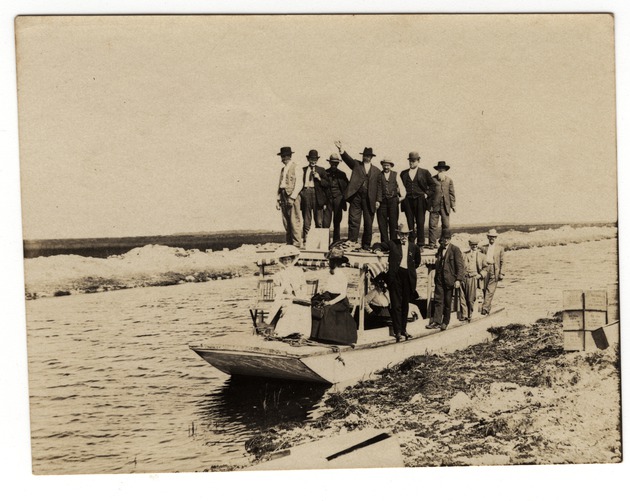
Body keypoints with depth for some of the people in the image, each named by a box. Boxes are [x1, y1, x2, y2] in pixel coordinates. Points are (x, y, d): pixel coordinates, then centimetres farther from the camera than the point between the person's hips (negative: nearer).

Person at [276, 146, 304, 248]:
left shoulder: (295, 167, -3)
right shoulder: (283, 169, 19)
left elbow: (299, 184, -10)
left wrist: (292, 197, -16)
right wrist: (278, 199, 14)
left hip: (292, 195, -7)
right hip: (283, 196, 7)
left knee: (294, 221, -9)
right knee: (286, 222, 5)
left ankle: (297, 244, -7)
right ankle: (289, 243, 9)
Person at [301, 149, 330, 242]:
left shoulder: (321, 170, 11)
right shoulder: (303, 170, 14)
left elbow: (327, 184, 6)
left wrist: (319, 178, -8)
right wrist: (300, 194, 4)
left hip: (317, 195, -1)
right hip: (305, 194, 1)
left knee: (319, 221, -2)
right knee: (306, 220, 3)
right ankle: (305, 239, 5)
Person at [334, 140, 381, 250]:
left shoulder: (376, 170, 12)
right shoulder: (356, 165, 10)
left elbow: (378, 186, 10)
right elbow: (348, 159, -9)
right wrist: (342, 151, -28)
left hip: (369, 199, 1)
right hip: (356, 197, -1)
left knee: (368, 223, 4)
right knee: (354, 221, -6)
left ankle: (366, 245, 13)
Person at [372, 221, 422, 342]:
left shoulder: (414, 247, 11)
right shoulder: (392, 244, 6)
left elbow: (417, 262, 23)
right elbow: (378, 245, 12)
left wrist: (410, 269, 12)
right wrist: (378, 249, -8)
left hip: (408, 277, 2)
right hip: (395, 276, -2)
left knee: (405, 304, 9)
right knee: (396, 304, -4)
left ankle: (403, 329, 20)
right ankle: (397, 331, -3)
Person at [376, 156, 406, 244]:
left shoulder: (395, 175, 11)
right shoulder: (379, 176, 8)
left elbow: (401, 186, 9)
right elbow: (378, 189, 4)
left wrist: (402, 196, -3)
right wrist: (377, 200, -5)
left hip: (393, 200, 0)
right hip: (382, 201, 0)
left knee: (393, 222, -2)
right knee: (382, 223, -2)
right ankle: (384, 243, 4)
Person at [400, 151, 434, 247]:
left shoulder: (424, 172, 8)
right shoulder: (403, 173, 14)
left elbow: (432, 185, 11)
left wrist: (427, 194, 0)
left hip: (420, 200, -2)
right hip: (408, 201, 2)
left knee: (420, 222, -4)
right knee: (410, 223, 0)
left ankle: (420, 244, -1)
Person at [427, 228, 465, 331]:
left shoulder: (455, 249, -6)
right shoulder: (440, 249, 13)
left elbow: (460, 265, -10)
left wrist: (458, 280, -17)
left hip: (449, 279, -4)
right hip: (439, 279, 5)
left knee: (447, 302, 4)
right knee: (438, 300, -2)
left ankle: (445, 322, 14)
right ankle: (436, 321, -3)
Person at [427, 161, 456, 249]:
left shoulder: (449, 180, 13)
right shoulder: (432, 179, 3)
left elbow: (451, 193, 12)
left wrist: (453, 205, 5)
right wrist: (430, 205, -4)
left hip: (445, 206, 3)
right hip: (435, 205, -3)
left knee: (446, 225, 3)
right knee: (433, 224, -4)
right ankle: (432, 243, 0)